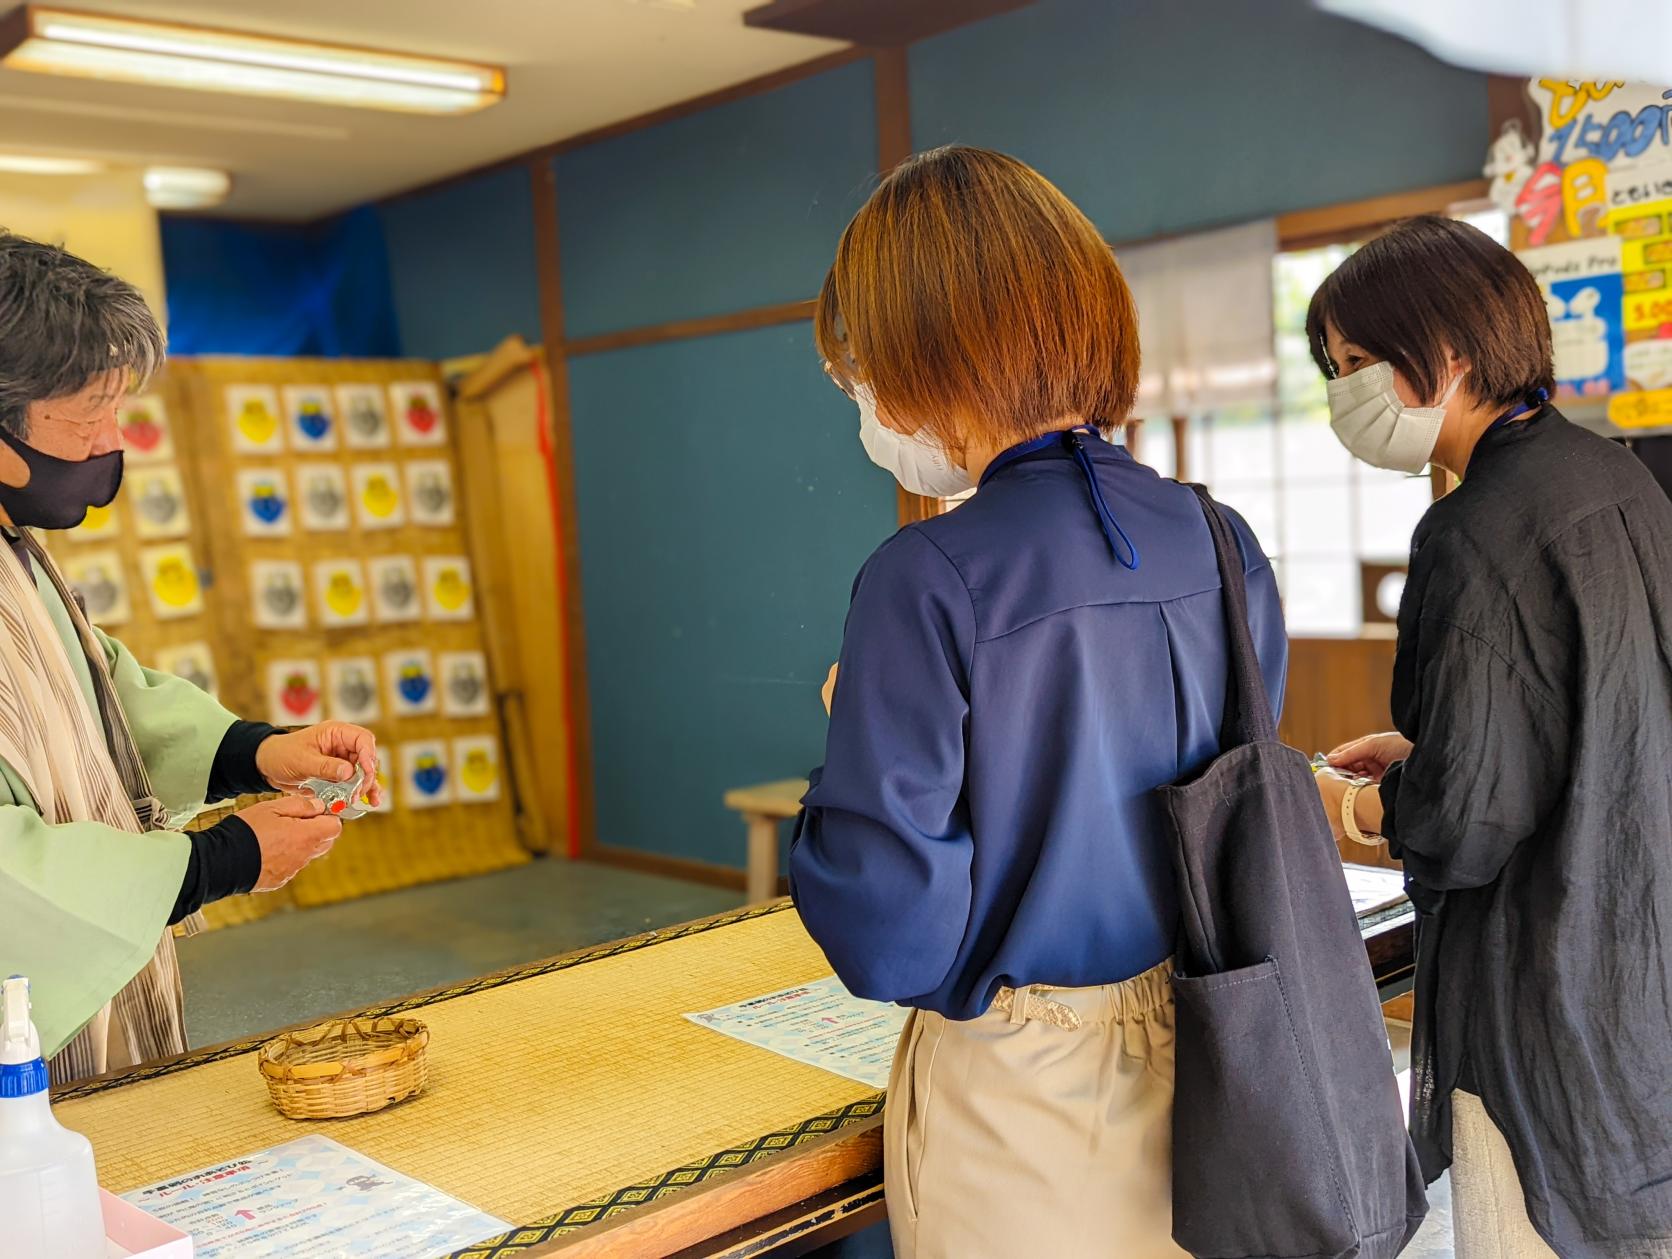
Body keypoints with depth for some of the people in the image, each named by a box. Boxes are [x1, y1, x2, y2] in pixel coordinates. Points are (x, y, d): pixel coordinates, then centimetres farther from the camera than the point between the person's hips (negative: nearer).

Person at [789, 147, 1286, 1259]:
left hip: (1020, 1100, -5)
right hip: (1203, 1076, 5)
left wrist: (854, 741, -7)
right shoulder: (1227, 550, -6)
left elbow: (889, 939, -22)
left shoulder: (930, 583, -24)